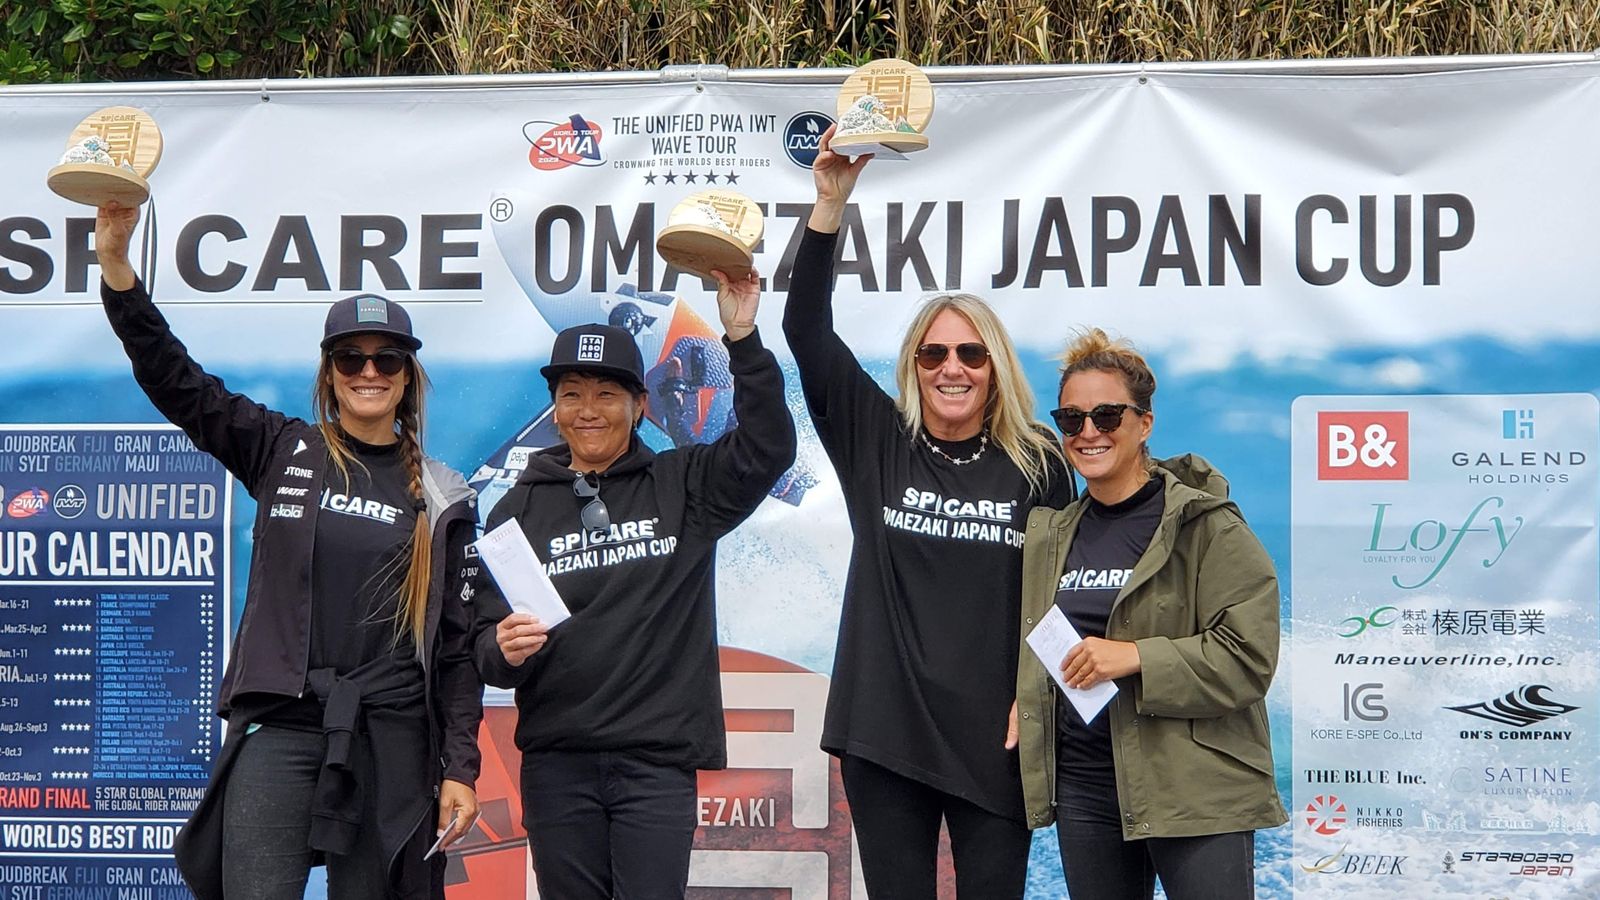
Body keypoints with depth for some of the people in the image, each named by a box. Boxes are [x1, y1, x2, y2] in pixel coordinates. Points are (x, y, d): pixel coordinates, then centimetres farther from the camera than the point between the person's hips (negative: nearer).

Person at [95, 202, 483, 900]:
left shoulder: (441, 498, 8)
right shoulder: (283, 453, 8)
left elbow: (456, 643, 8)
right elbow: (173, 378, 1)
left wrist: (460, 768, 2)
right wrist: (115, 259, -10)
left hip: (390, 741, 1)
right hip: (277, 729, 0)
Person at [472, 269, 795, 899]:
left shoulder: (682, 487, 7)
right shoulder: (520, 508, 9)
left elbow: (768, 447, -8)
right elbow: (486, 631, 8)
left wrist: (743, 342, -18)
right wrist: (502, 650, -16)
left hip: (658, 758, -1)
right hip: (556, 760, 2)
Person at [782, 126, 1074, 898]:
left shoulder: (1039, 466, 2)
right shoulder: (876, 443, 3)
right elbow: (808, 333, -5)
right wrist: (831, 204, -13)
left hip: (994, 739, -1)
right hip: (883, 732, 1)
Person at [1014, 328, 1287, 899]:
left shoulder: (1206, 525, -6)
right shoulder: (1050, 533, 14)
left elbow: (1250, 655, -14)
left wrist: (1138, 657, -22)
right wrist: (1024, 707, 10)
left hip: (1195, 786, -6)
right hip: (1084, 783, 6)